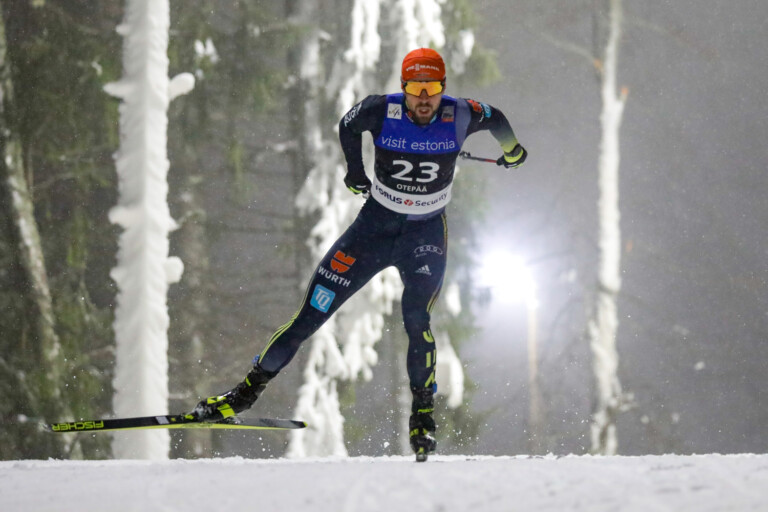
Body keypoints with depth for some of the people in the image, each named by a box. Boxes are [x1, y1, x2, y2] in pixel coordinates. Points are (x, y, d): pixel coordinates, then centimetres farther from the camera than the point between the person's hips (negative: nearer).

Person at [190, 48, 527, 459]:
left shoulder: (460, 117, -16)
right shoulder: (382, 111, -17)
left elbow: (495, 118, 8)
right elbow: (347, 126, 6)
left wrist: (512, 151, 27)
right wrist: (355, 172, 16)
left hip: (426, 235, -1)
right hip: (375, 224, 1)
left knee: (416, 319, -24)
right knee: (313, 312, -2)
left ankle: (423, 411, -7)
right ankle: (252, 387, 9)